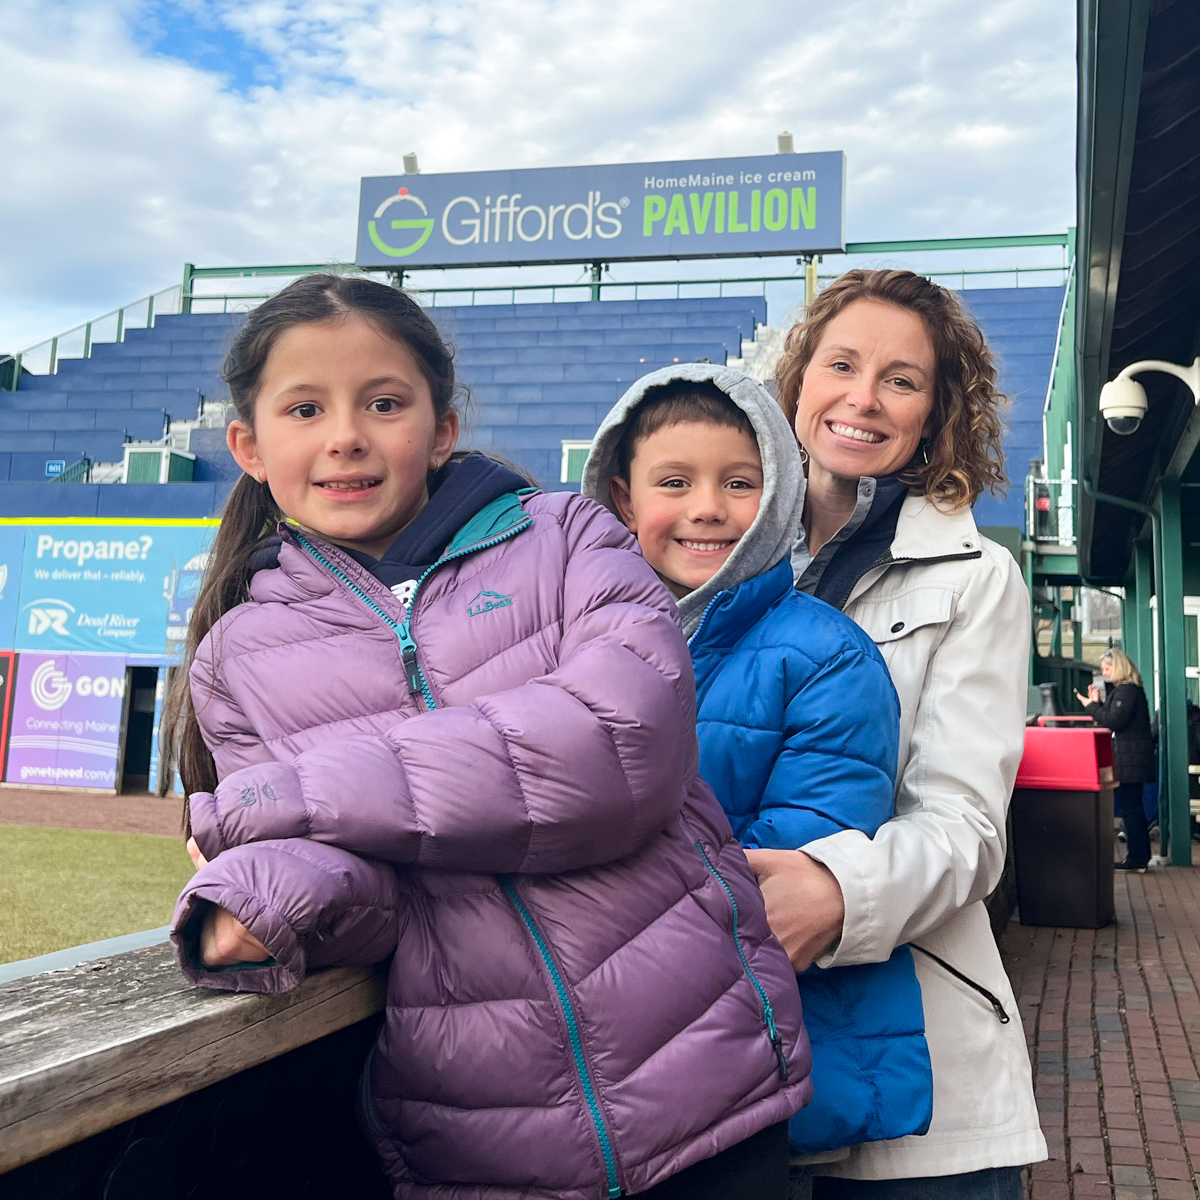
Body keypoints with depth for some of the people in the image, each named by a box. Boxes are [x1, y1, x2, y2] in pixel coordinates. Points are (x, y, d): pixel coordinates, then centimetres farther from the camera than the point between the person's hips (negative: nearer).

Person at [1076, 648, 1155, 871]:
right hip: (1130, 758, 11)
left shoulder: (1127, 690, -15)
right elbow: (1112, 719, 19)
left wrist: (1091, 706, -10)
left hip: (1129, 759, -11)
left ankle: (1136, 859, -3)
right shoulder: (1124, 689, 18)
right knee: (1133, 808, 15)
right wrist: (1098, 702, 10)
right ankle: (1141, 857, 22)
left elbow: (1113, 722, -20)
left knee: (1129, 808, -7)